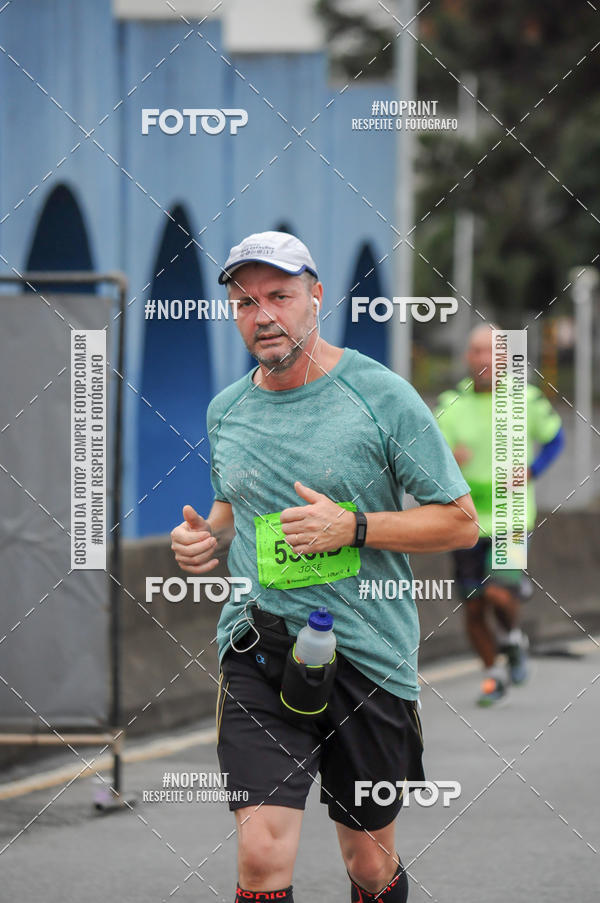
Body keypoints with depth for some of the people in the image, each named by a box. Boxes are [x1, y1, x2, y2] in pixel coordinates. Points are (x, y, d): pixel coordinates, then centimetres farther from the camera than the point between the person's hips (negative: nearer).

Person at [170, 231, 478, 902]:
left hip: (366, 652, -2)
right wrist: (206, 537, 4)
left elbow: (461, 522, -4)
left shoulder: (382, 395, -5)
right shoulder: (226, 410, 9)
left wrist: (353, 527, -17)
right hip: (257, 646, 2)